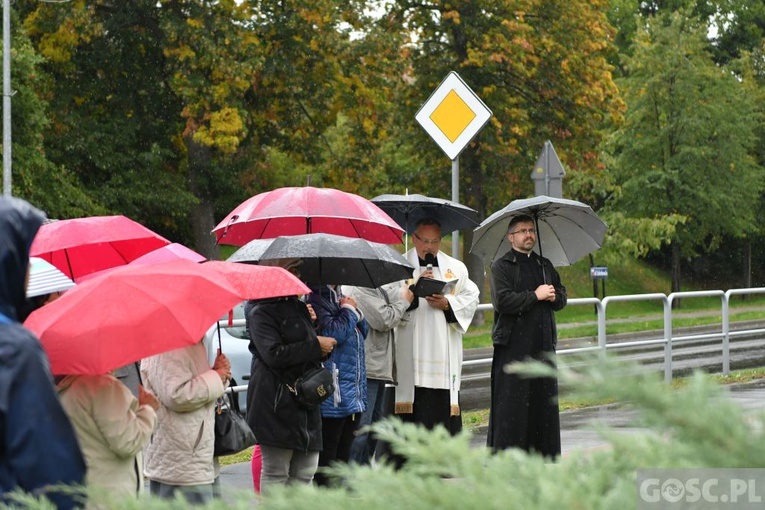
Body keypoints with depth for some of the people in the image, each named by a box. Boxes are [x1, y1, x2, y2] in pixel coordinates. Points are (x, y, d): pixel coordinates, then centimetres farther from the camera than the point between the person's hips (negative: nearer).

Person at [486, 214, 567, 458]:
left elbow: (562, 298, 18)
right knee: (512, 401, -7)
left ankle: (544, 455, 12)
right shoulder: (501, 266, -2)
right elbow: (503, 301, -15)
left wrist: (553, 296, -5)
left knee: (545, 397, 6)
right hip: (513, 344, -6)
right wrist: (535, 296, -10)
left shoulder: (545, 266, 18)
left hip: (543, 343, 6)